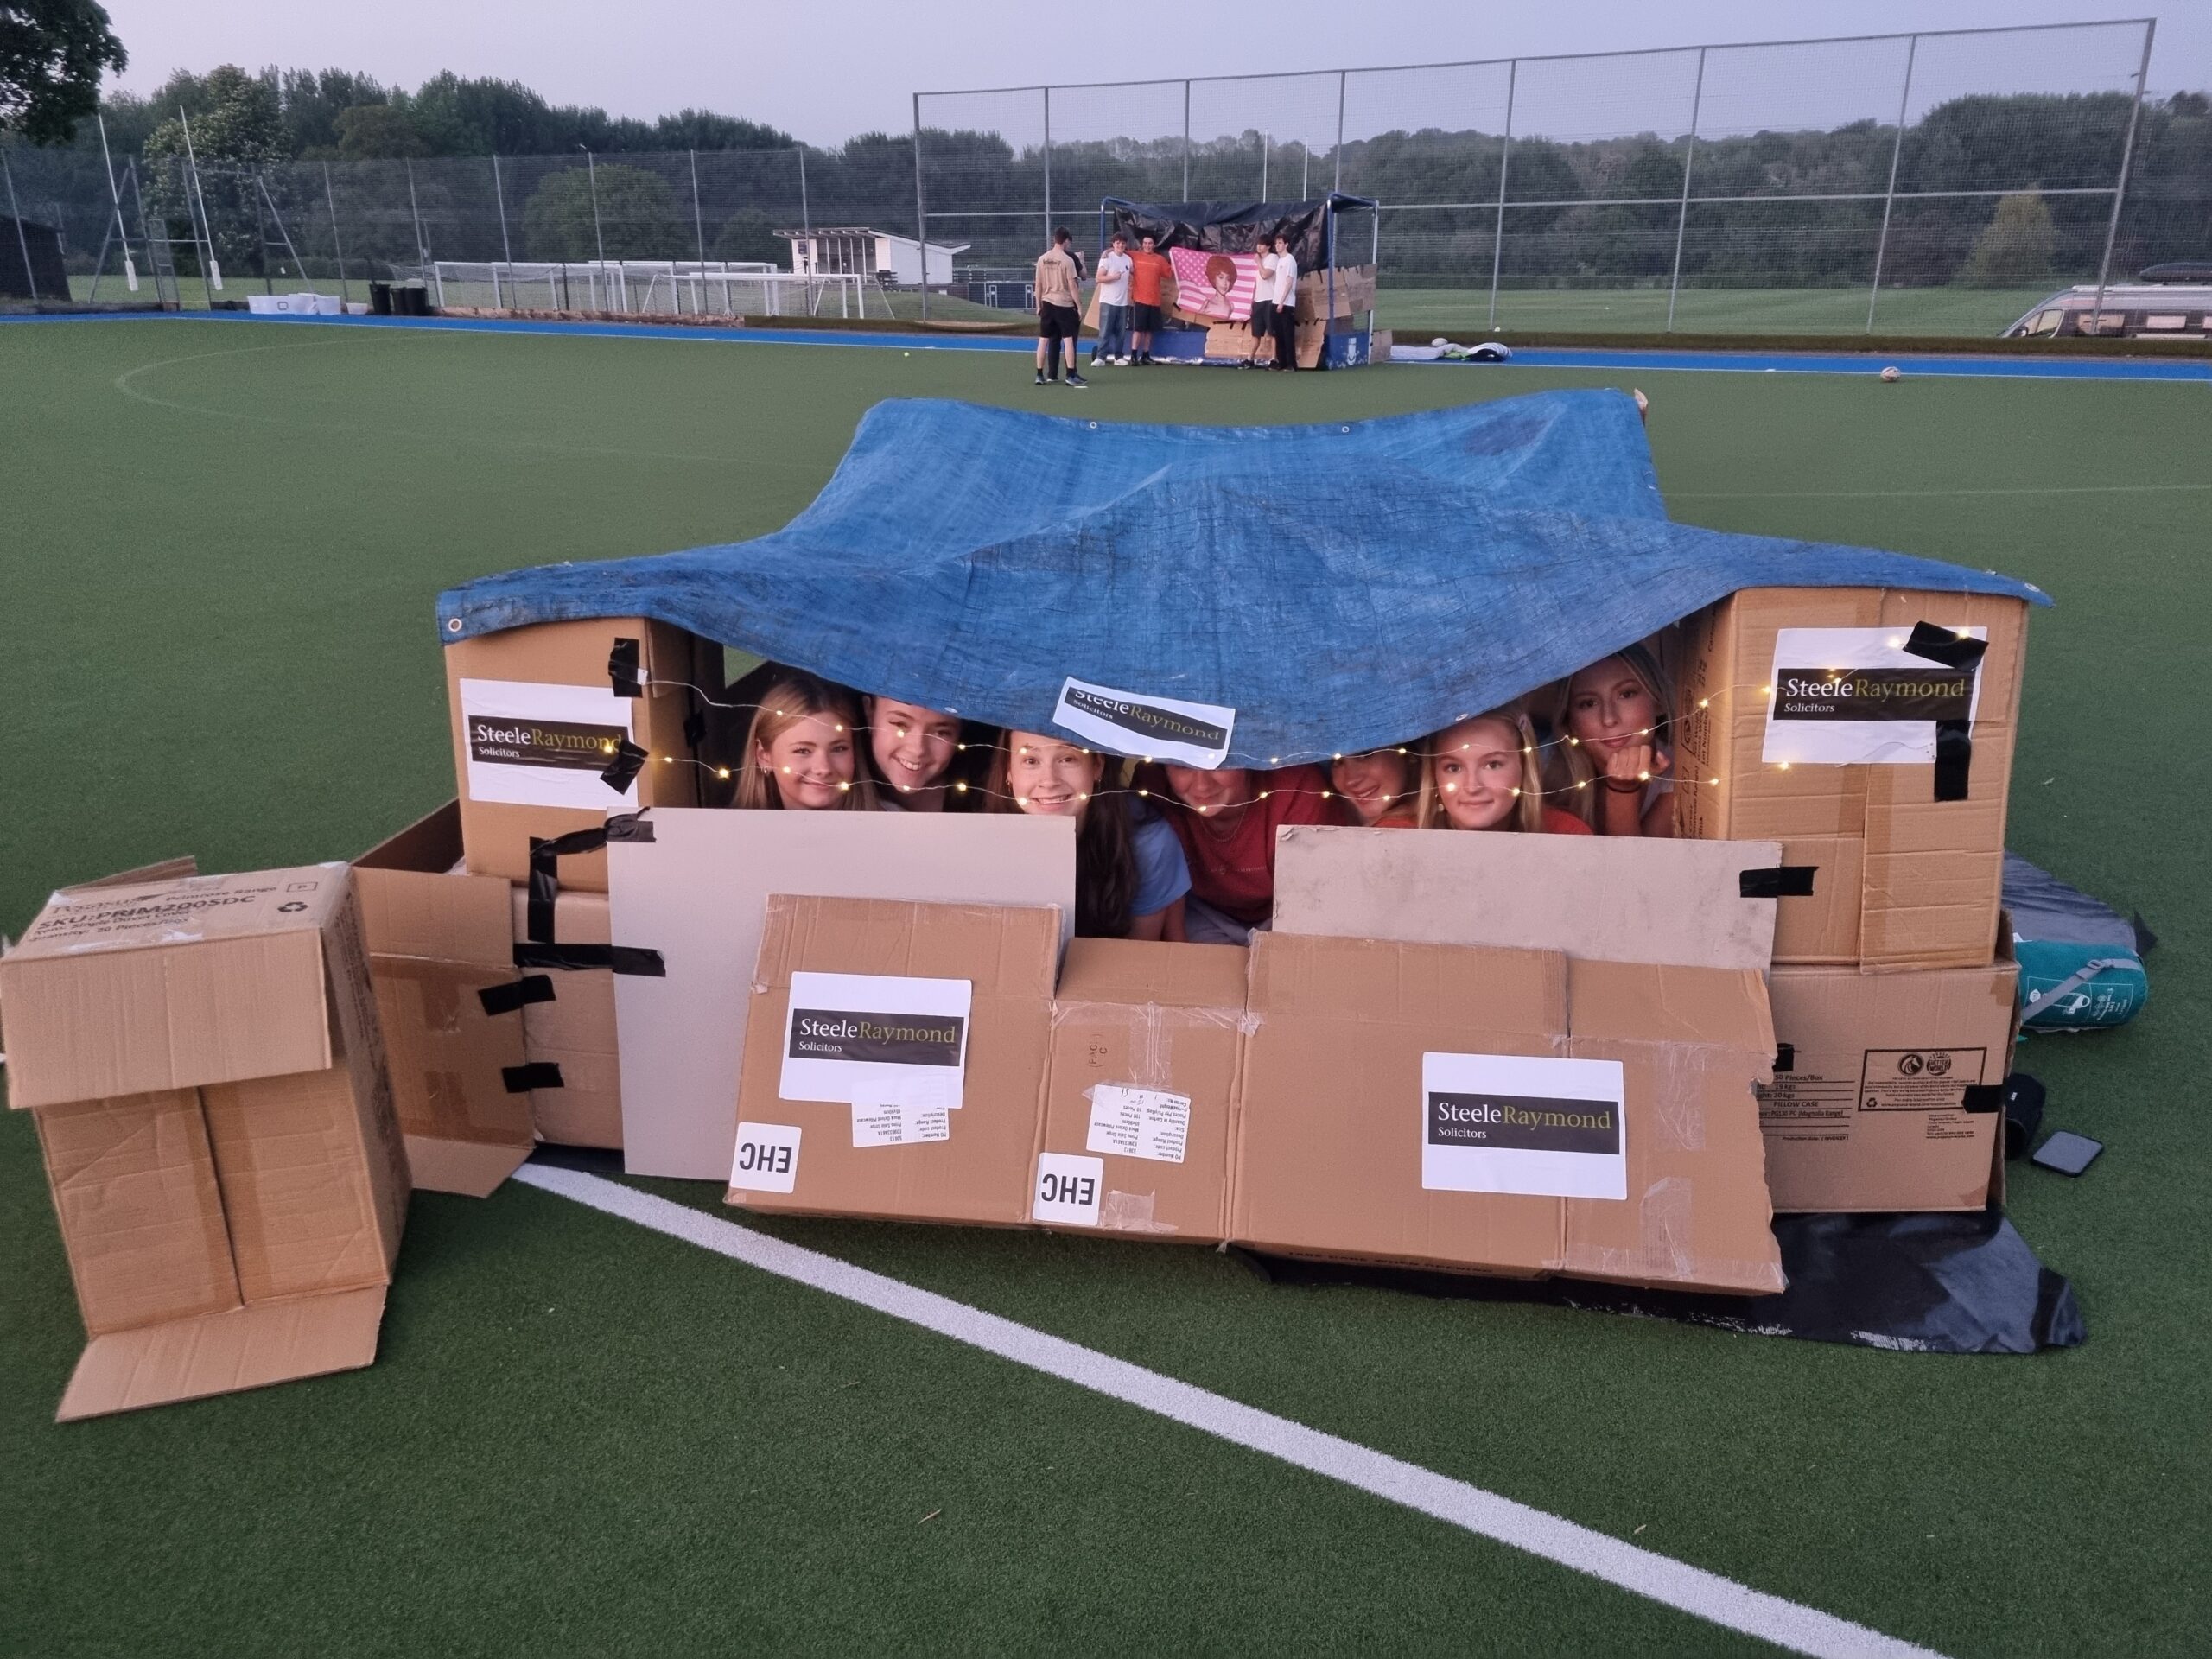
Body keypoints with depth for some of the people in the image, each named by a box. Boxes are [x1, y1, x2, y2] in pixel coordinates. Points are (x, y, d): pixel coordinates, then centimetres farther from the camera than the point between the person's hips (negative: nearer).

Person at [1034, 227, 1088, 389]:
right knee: (1069, 340, 0)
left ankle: (1040, 375, 9)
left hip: (1047, 303, 5)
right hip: (1065, 304, -5)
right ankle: (1071, 375, -2)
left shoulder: (1042, 259, 3)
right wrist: (1079, 307, -4)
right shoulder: (1068, 260, -10)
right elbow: (1072, 286, -10)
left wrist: (1039, 305, 14)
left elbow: (1038, 285, 6)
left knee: (1044, 339, 7)